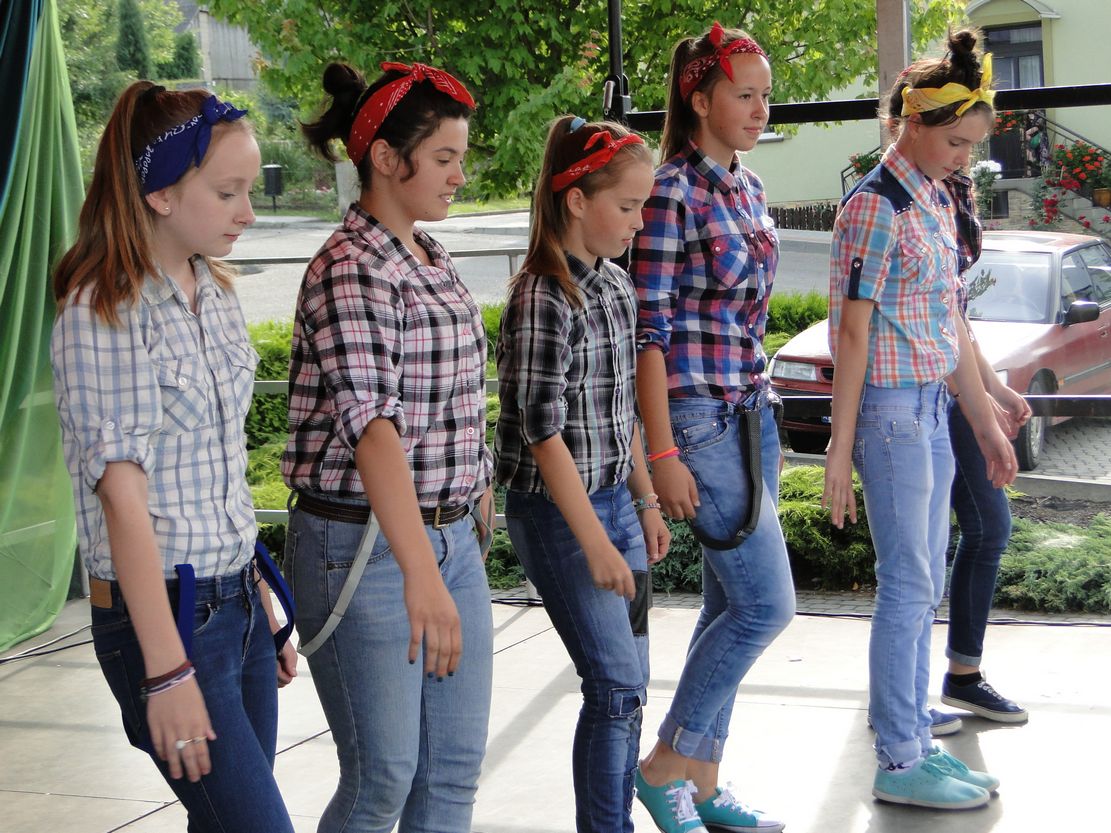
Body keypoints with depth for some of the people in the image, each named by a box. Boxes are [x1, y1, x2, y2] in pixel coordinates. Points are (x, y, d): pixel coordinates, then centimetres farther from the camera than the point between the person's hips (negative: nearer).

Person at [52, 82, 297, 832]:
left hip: (235, 601, 8)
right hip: (163, 612, -8)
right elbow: (123, 491, -19)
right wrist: (167, 671, -21)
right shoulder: (106, 312, -15)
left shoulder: (214, 293, 9)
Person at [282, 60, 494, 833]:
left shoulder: (433, 260, 10)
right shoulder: (350, 269, -17)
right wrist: (421, 575, -40)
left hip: (453, 537, 8)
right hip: (364, 545, -8)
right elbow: (370, 421, -30)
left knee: (455, 770, 11)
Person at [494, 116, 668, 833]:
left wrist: (646, 502, 17)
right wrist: (596, 545, -19)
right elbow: (544, 432, -19)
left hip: (616, 501, 8)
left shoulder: (617, 284, 8)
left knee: (628, 680, 12)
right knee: (616, 684, -6)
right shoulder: (541, 300, -18)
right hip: (557, 513, -8)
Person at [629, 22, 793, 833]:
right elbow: (649, 330, -16)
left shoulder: (750, 188, 11)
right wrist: (663, 452, -18)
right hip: (699, 416, -8)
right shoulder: (673, 193, -14)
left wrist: (762, 409, 18)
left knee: (731, 605, 12)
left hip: (752, 413, 8)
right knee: (768, 604, -7)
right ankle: (665, 765, 8)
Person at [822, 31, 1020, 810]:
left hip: (932, 408, 9)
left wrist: (987, 423, 18)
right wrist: (840, 451, -15)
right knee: (909, 586, -4)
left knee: (921, 583, 13)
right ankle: (898, 763, 5)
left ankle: (916, 740, 22)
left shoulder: (937, 199, 12)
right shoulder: (876, 206, -14)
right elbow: (853, 333, -15)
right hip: (890, 408, -8)